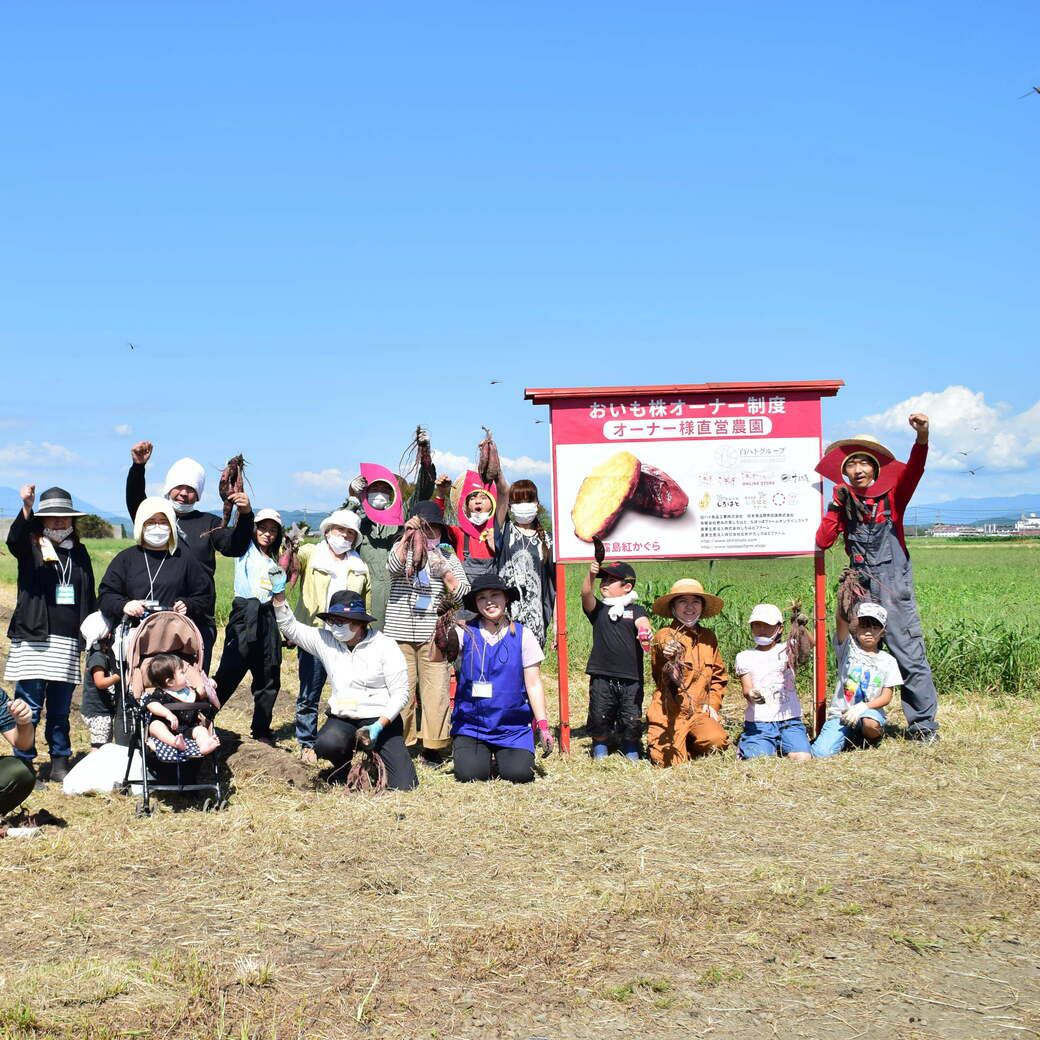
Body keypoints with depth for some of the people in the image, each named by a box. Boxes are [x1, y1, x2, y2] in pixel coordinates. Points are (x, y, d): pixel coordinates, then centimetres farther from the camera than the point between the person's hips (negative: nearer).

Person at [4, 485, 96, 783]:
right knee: (30, 706, -5)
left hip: (68, 641, 4)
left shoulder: (79, 552, 14)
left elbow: (89, 596, 18)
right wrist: (26, 507, -41)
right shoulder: (30, 547, 2)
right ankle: (23, 764, 4)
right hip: (33, 638, -4)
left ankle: (60, 764, 17)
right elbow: (14, 539, -23)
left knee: (60, 708, 9)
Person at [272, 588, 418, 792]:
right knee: (325, 746, -34)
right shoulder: (326, 641, 3)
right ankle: (349, 764, 4)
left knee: (403, 786, -15)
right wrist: (279, 595, -9)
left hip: (381, 720, -2)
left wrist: (379, 726, -19)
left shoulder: (385, 646, -8)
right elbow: (290, 627, 5)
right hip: (342, 720, 3)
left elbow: (400, 693, -8)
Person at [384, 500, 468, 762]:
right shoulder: (403, 548, 12)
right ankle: (400, 743, 7)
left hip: (432, 634, 1)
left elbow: (462, 592, 5)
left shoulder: (447, 556, 14)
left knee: (436, 689, -5)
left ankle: (433, 745, 4)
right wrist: (407, 536, -15)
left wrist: (444, 570, -8)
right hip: (400, 632, -1)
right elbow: (393, 567, -12)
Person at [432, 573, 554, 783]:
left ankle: (503, 758, 15)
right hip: (471, 724, 0)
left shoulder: (522, 636, 1)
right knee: (469, 775, -19)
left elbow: (534, 685, 2)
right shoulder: (466, 632, -1)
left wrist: (543, 726, -4)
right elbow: (436, 657, -17)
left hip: (512, 727, 0)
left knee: (519, 774, -19)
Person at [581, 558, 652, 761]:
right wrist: (591, 574, -28)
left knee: (632, 720, 0)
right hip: (602, 677, 1)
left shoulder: (635, 610, 8)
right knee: (599, 717, 1)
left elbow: (643, 623, -14)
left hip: (631, 678, -1)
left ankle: (630, 745, 28)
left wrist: (645, 632, -38)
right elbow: (586, 593, -10)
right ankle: (600, 744, 28)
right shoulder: (598, 609, 10)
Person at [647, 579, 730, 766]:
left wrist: (713, 703, 6)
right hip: (669, 713, -4)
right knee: (669, 762, -13)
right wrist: (669, 657, -57)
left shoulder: (709, 638, 11)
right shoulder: (664, 635, -9)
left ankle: (688, 745, 11)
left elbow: (719, 675, 21)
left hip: (699, 711, 4)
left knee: (717, 742, -24)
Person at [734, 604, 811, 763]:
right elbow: (746, 689, -3)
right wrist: (751, 695, -28)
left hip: (789, 720, 0)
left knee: (802, 758, -22)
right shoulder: (744, 657, 9)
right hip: (759, 722, 0)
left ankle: (782, 746, 9)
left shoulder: (787, 650, 6)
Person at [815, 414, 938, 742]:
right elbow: (822, 541, 0)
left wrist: (922, 437, -32)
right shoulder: (844, 504, 11)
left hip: (894, 589, -3)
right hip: (861, 589, 3)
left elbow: (912, 472, -15)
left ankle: (923, 724, -2)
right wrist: (837, 507, -5)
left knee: (910, 655, -6)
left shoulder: (892, 497, 4)